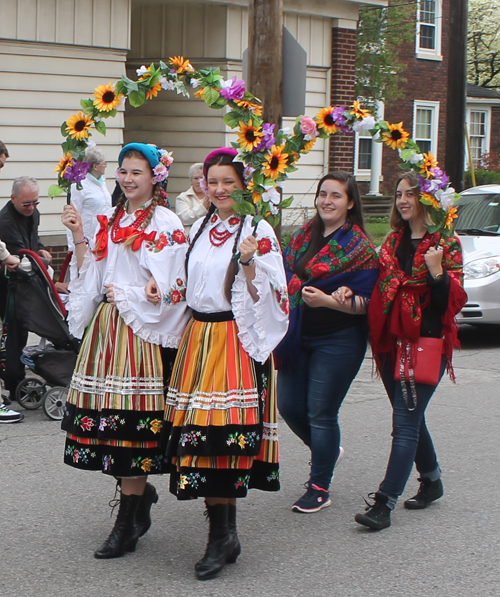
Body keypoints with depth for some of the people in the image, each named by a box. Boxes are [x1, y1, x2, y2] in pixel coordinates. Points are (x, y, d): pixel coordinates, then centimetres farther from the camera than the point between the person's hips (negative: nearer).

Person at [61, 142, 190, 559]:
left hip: (140, 329, -7)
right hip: (106, 324, 7)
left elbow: (166, 289, -12)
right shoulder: (110, 220, 15)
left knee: (131, 420, -6)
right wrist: (79, 237, 4)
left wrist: (121, 294, -6)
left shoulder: (166, 224, -6)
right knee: (106, 412, 5)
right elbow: (90, 276, 14)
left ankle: (128, 523, 1)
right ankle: (139, 492, 26)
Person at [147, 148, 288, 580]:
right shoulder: (200, 228, 15)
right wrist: (160, 282, 8)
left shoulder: (259, 231, -5)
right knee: (198, 436, 2)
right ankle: (224, 535, 13)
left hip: (237, 342, -6)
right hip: (198, 337, 6)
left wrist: (248, 261, -25)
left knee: (227, 434, -10)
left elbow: (267, 296, -10)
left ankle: (223, 537, -2)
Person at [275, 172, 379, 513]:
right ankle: (327, 450, 37)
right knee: (288, 405, 8)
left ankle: (320, 489, 11)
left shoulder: (358, 247, -7)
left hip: (337, 341, -6)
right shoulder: (304, 236, 10)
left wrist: (327, 301, -26)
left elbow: (366, 302, -11)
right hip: (299, 337, 6)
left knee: (321, 413, -3)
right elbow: (286, 274, 13)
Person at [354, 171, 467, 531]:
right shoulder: (393, 242, 13)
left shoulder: (445, 244, -5)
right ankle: (432, 481, 36)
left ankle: (384, 504, -15)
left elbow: (452, 302, -9)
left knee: (406, 423, -11)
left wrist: (436, 271, -25)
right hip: (392, 342, 7)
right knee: (411, 418, 16)